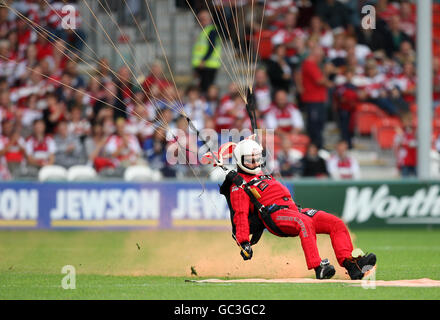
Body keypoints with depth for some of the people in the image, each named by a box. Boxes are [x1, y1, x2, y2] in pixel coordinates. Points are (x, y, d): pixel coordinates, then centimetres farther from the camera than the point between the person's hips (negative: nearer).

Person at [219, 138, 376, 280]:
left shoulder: (262, 176, 35)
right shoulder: (238, 185, 7)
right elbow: (240, 215, -6)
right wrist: (244, 243, -17)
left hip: (293, 209, 9)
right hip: (275, 215, -9)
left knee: (336, 223, -10)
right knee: (305, 223, -40)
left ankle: (351, 264, -23)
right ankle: (319, 268, -53)